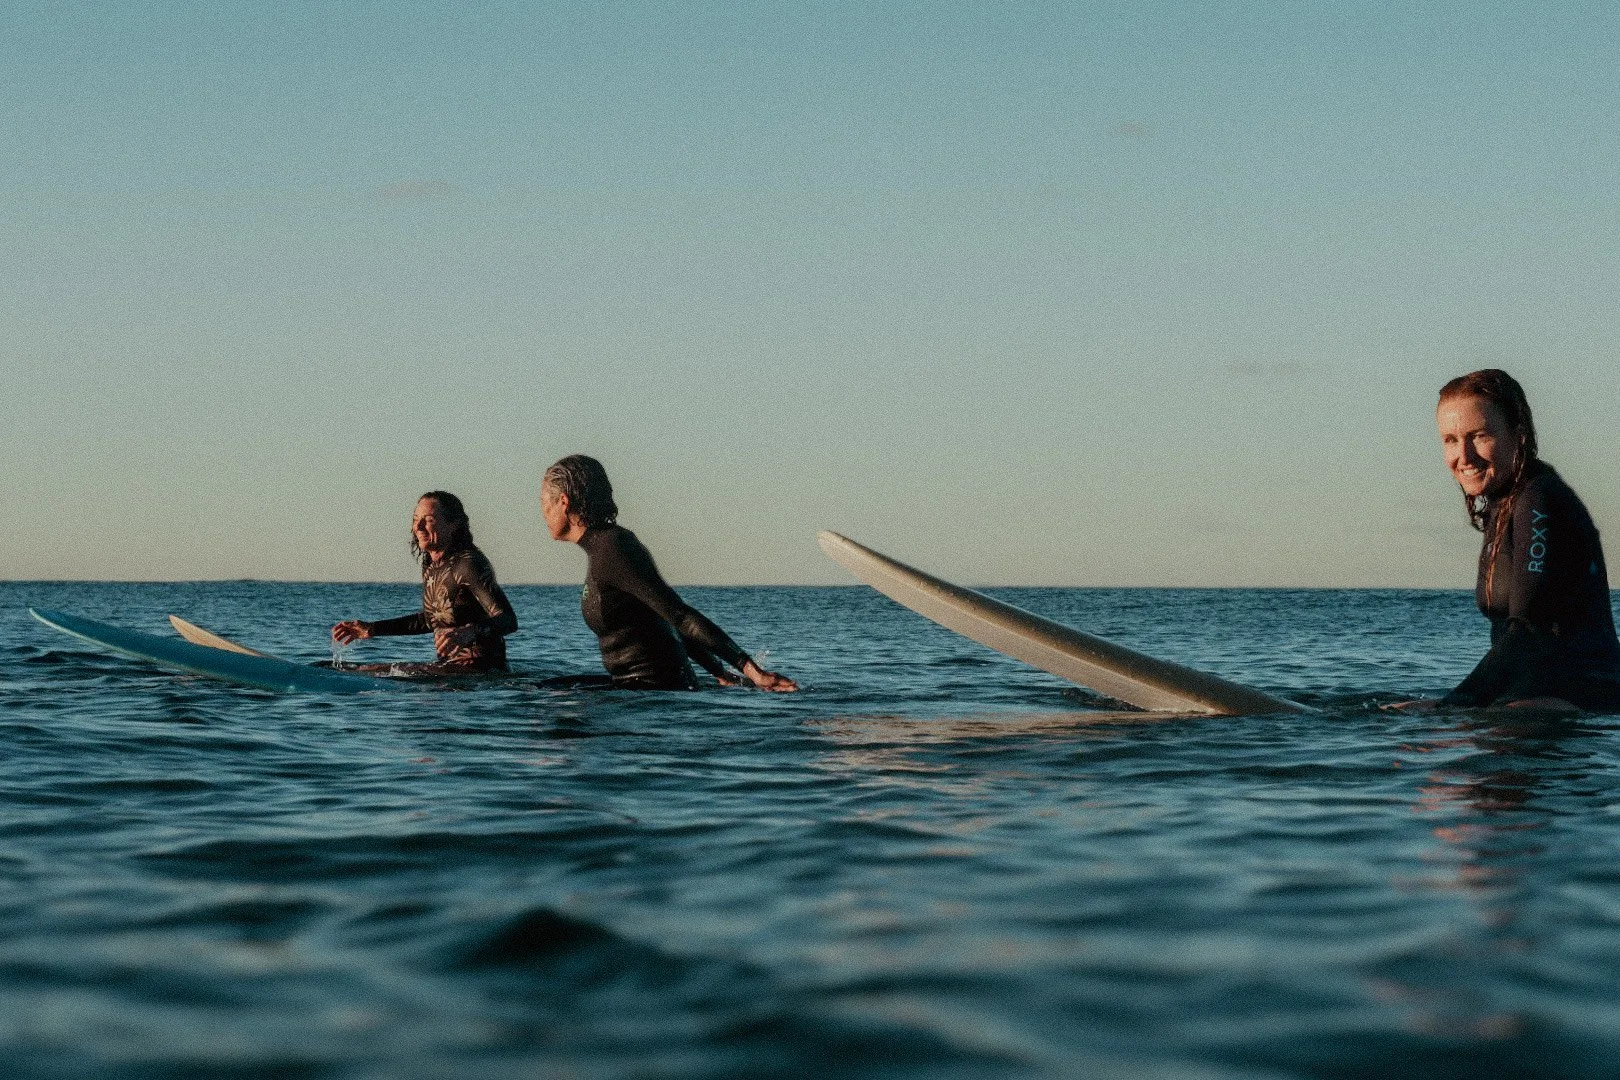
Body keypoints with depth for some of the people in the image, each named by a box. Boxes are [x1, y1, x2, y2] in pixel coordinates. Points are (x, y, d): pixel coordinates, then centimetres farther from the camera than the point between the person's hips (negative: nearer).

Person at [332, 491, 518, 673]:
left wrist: (468, 632, -46)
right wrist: (372, 629, 21)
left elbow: (509, 621, -26)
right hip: (449, 665, 9)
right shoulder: (431, 565, 9)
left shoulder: (469, 564, -18)